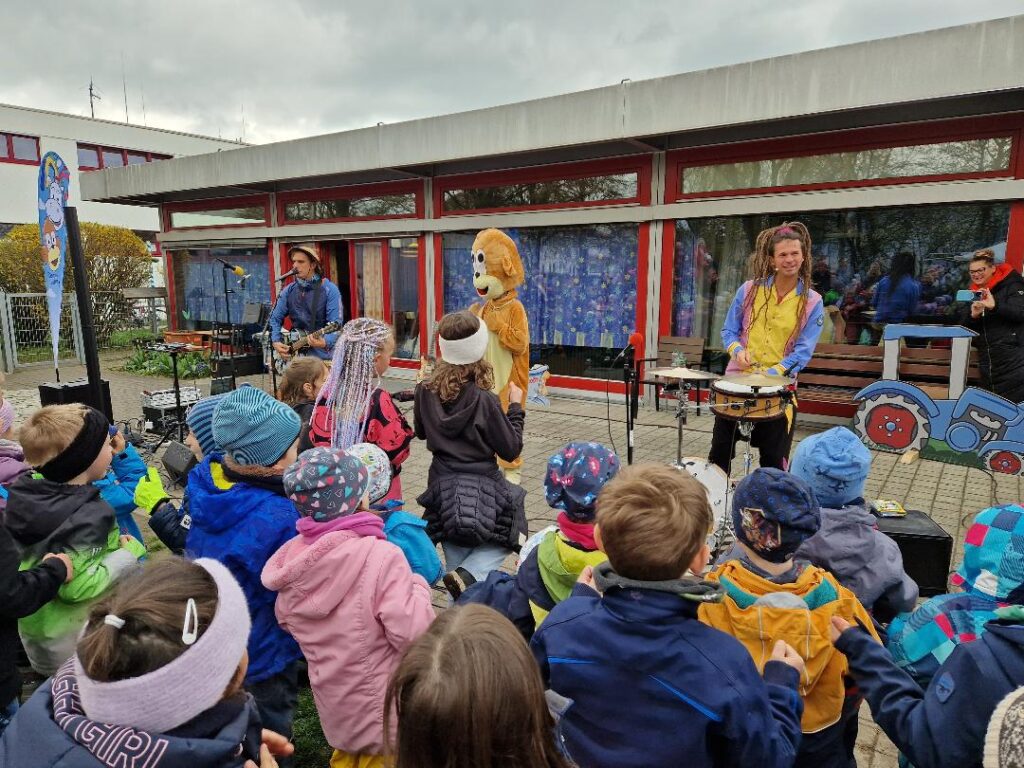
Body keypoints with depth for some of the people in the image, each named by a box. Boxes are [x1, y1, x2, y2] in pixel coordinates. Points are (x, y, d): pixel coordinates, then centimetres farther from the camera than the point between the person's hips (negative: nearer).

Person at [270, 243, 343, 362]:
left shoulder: (329, 290, -8)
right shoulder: (288, 291, 6)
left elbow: (336, 325, -16)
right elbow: (275, 319, 14)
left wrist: (325, 342, -34)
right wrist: (276, 341, -3)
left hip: (322, 356, -4)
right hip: (295, 355, 4)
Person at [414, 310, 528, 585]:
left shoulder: (425, 391, -7)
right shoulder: (484, 399, -20)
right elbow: (510, 450, -11)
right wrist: (516, 406, 0)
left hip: (443, 490, 5)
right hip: (481, 493, -5)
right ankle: (470, 575, -10)